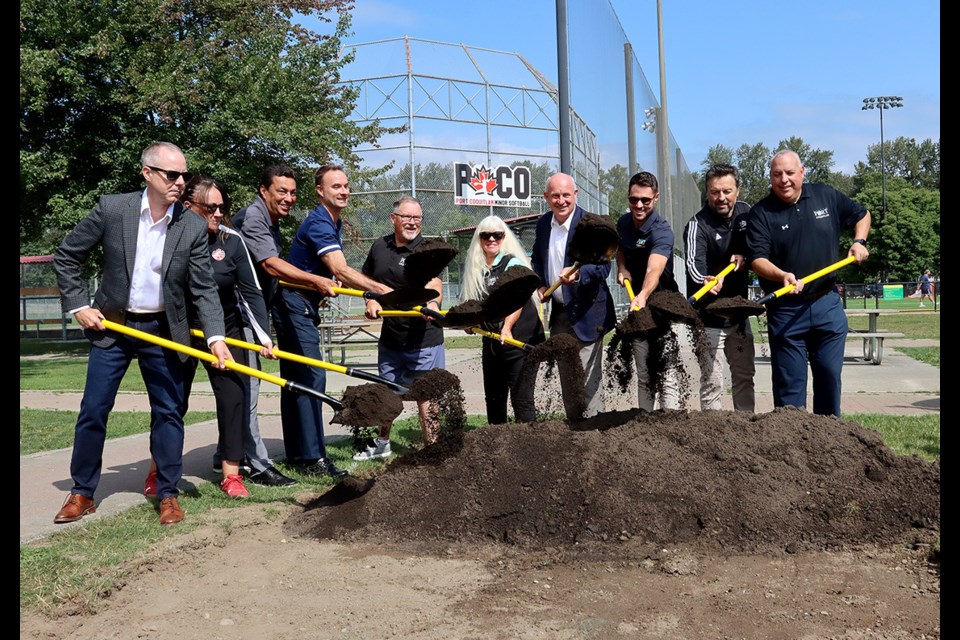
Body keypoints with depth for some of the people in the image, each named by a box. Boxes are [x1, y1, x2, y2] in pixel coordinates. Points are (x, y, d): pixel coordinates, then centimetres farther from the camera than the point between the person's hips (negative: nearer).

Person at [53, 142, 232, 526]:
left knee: (168, 412, 4)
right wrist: (77, 306, -4)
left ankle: (168, 494, 16)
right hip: (111, 326, 0)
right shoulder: (112, 209, -9)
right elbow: (66, 256, 3)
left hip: (164, 331, 1)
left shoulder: (193, 227, -7)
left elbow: (204, 289, -7)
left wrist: (216, 337, -19)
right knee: (93, 411, 4)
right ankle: (82, 493, 20)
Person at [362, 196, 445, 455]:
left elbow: (434, 283, -29)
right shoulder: (379, 246, 4)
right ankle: (382, 443, 40)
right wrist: (371, 301, -1)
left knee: (426, 395, -2)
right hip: (390, 336, 6)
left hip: (423, 338, -5)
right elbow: (366, 279, 19)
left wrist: (433, 302, -51)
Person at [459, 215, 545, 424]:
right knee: (493, 398, 15)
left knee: (521, 398, -9)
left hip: (520, 339, -7)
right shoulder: (475, 269, 11)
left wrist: (507, 327, -37)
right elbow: (470, 304, 23)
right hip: (491, 342, 7)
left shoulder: (513, 263, -8)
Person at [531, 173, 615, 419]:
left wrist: (578, 274, -38)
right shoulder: (543, 223, 5)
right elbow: (537, 259, 21)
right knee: (567, 381, 15)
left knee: (588, 380, -9)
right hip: (559, 314, 7)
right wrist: (540, 285, 4)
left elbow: (603, 267, -20)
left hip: (586, 314, -7)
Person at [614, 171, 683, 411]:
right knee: (643, 377, 13)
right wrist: (622, 267, 2)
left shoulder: (661, 231, -22)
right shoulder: (623, 223, 1)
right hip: (638, 305, 7)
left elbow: (654, 269, -40)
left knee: (667, 377, -13)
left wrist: (643, 296, -59)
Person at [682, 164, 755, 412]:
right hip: (708, 316, -6)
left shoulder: (745, 212, 1)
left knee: (744, 377, 14)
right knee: (712, 383, -7)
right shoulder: (697, 225, -17)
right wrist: (706, 281, -54)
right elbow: (694, 263, -33)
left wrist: (744, 256, -10)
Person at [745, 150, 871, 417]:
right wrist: (782, 275, -33)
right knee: (789, 383, 0)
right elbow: (757, 259, -15)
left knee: (829, 374, 10)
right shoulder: (761, 213, -5)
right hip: (785, 310, -3)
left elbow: (861, 214, 23)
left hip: (827, 304, 3)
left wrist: (859, 241, 5)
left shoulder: (827, 196, 6)